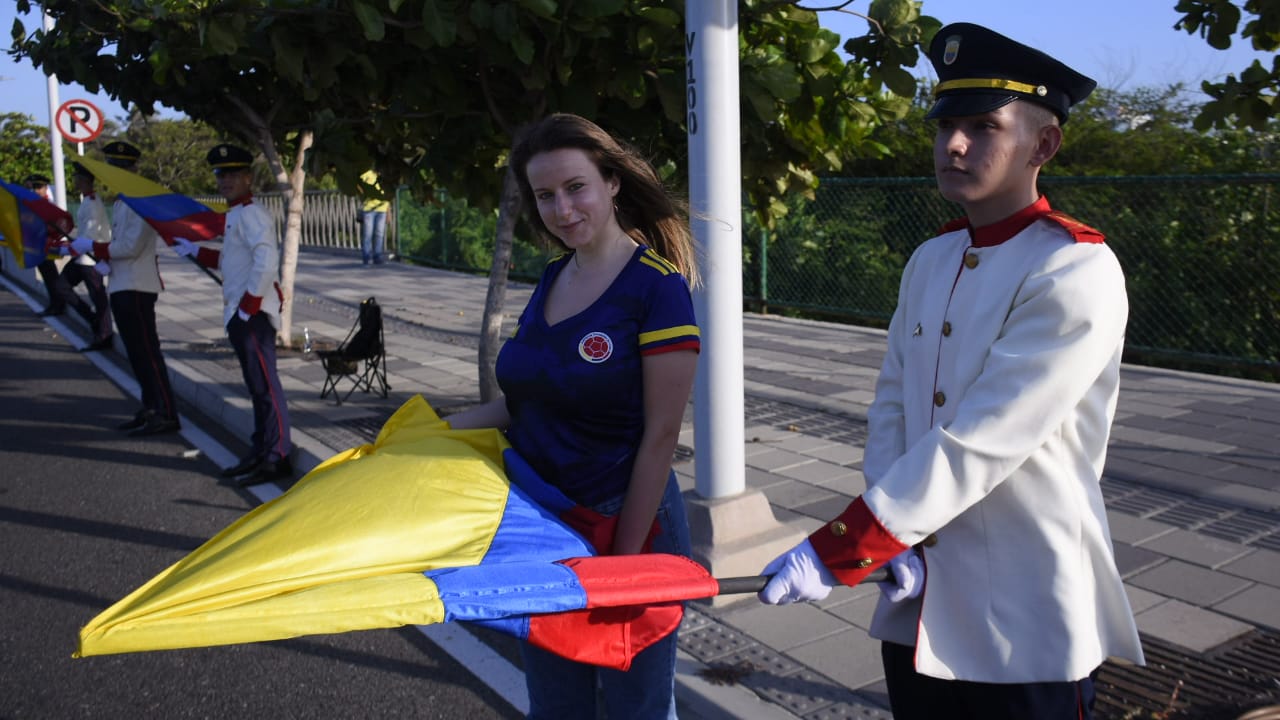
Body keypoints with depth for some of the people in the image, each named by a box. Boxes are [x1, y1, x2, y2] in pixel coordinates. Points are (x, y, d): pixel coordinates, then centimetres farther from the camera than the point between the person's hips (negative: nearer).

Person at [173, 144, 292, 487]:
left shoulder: (251, 214, -14)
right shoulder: (235, 215, 17)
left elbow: (267, 261, -26)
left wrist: (249, 305, -22)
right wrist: (190, 249, 26)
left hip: (253, 314, -10)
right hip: (239, 314, 10)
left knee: (265, 386, -5)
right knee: (257, 385, 15)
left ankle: (277, 458, 1)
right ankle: (260, 453, 24)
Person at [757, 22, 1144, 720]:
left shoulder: (1076, 272, -16)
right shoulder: (930, 260, 7)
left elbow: (976, 445, -23)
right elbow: (890, 408, 6)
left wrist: (837, 553, -23)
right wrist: (892, 540, -9)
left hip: (1027, 620, -6)